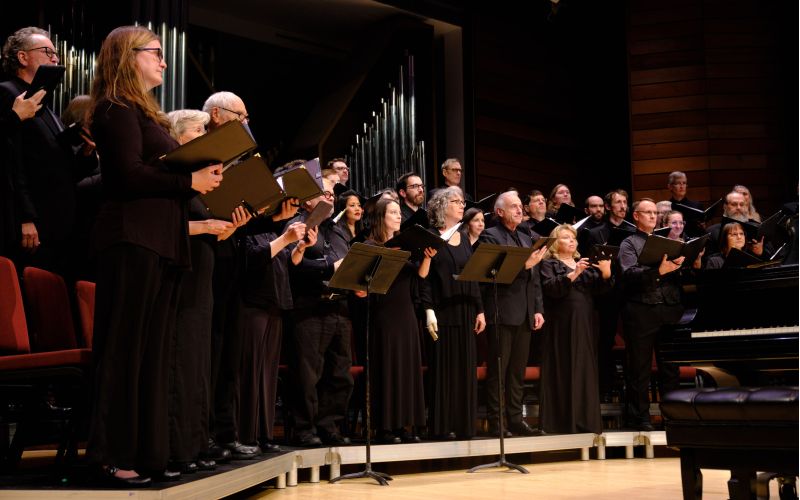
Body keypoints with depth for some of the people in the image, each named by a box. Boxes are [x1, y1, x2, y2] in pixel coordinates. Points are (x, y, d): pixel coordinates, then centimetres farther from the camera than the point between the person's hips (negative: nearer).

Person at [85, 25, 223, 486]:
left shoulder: (146, 114, 23)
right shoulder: (119, 110, -6)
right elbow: (130, 175, -17)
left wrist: (205, 183, 8)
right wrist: (191, 181, -13)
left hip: (160, 240, 9)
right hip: (134, 237, -9)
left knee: (154, 348, 8)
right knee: (126, 347, -6)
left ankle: (147, 452, 12)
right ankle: (113, 455, -1)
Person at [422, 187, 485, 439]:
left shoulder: (465, 239, 16)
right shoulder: (431, 237, -2)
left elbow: (473, 276, 16)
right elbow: (425, 276, -8)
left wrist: (480, 310, 10)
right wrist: (428, 310, -17)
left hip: (465, 312, 6)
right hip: (442, 311, -6)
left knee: (465, 369, 5)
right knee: (443, 369, -4)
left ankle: (463, 424, 11)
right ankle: (441, 426, 2)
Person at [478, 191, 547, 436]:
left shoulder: (526, 239, 20)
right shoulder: (489, 236, -2)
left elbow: (534, 280, 19)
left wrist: (538, 310, 11)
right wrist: (523, 265, -21)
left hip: (524, 315, 7)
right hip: (502, 313, -7)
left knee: (518, 370, 10)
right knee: (498, 369, -3)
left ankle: (515, 418, 16)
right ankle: (495, 422, 1)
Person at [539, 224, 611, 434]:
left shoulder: (585, 263, 20)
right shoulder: (548, 264, 3)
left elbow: (598, 288, 7)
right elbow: (550, 288, -15)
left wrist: (606, 273, -12)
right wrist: (573, 274, -24)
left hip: (584, 323, 5)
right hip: (561, 324, -5)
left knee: (585, 370, 4)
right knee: (563, 371, -4)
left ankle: (585, 419, 9)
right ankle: (563, 421, 0)